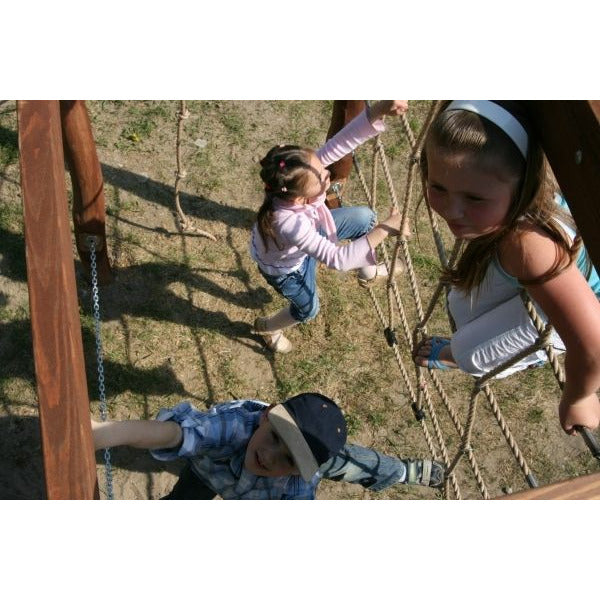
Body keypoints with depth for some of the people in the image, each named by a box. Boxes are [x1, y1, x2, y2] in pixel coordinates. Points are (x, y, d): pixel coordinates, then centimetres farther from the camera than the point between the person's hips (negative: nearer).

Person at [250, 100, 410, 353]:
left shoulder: (307, 171, -35)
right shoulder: (289, 224, -49)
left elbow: (340, 142, -42)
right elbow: (337, 259, -50)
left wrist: (379, 110, -58)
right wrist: (384, 230, -50)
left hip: (309, 233, 6)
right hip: (283, 266, -6)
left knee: (365, 218, -1)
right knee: (308, 309, 16)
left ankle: (367, 271, 29)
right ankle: (266, 327, 48)